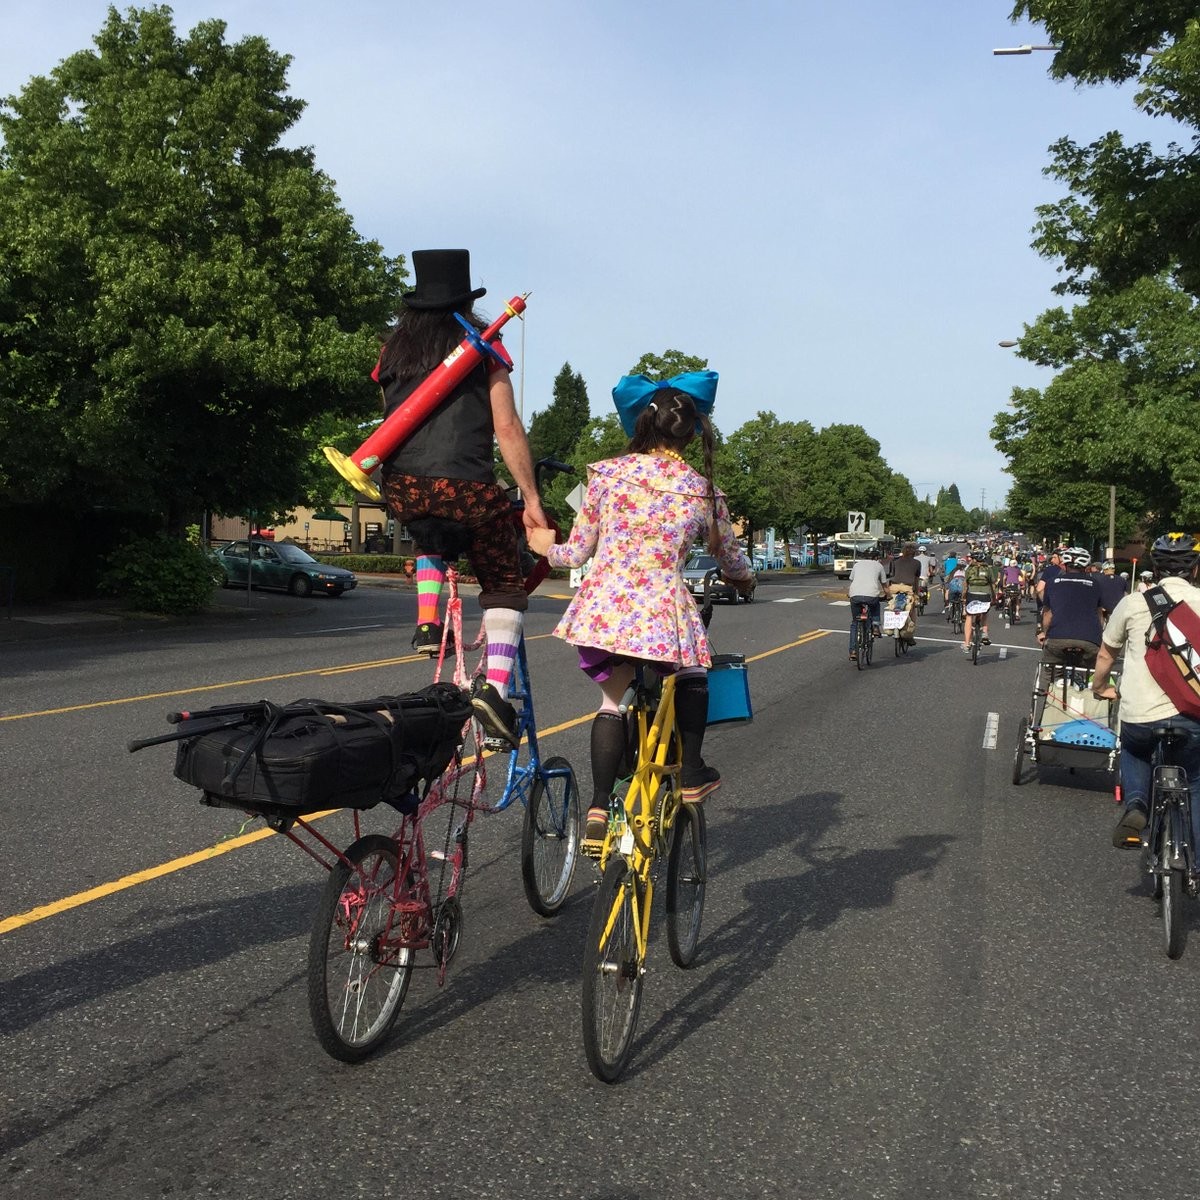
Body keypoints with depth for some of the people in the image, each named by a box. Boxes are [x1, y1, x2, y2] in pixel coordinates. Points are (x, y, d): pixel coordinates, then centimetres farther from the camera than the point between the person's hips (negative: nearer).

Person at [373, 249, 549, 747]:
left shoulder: (393, 350, 17)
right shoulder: (482, 348, 6)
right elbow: (507, 428, 0)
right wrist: (532, 499, 4)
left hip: (402, 488, 4)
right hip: (465, 486, -4)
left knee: (432, 538, 38)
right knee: (504, 584, 12)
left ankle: (427, 624, 18)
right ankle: (495, 687, -6)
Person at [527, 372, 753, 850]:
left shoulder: (607, 474, 5)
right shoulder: (702, 490, 5)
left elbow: (578, 552, 7)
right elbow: (731, 558, 20)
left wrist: (546, 548, 29)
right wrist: (745, 578, 44)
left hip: (601, 608, 2)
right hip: (662, 609, -1)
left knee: (612, 701, 19)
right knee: (691, 675, 29)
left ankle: (598, 807, 11)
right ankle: (691, 772, 31)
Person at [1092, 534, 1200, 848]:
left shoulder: (1133, 603, 2)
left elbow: (1105, 656, 14)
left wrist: (1100, 689, 32)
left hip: (1138, 716, 0)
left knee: (1134, 751, 32)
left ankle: (1135, 804, 5)